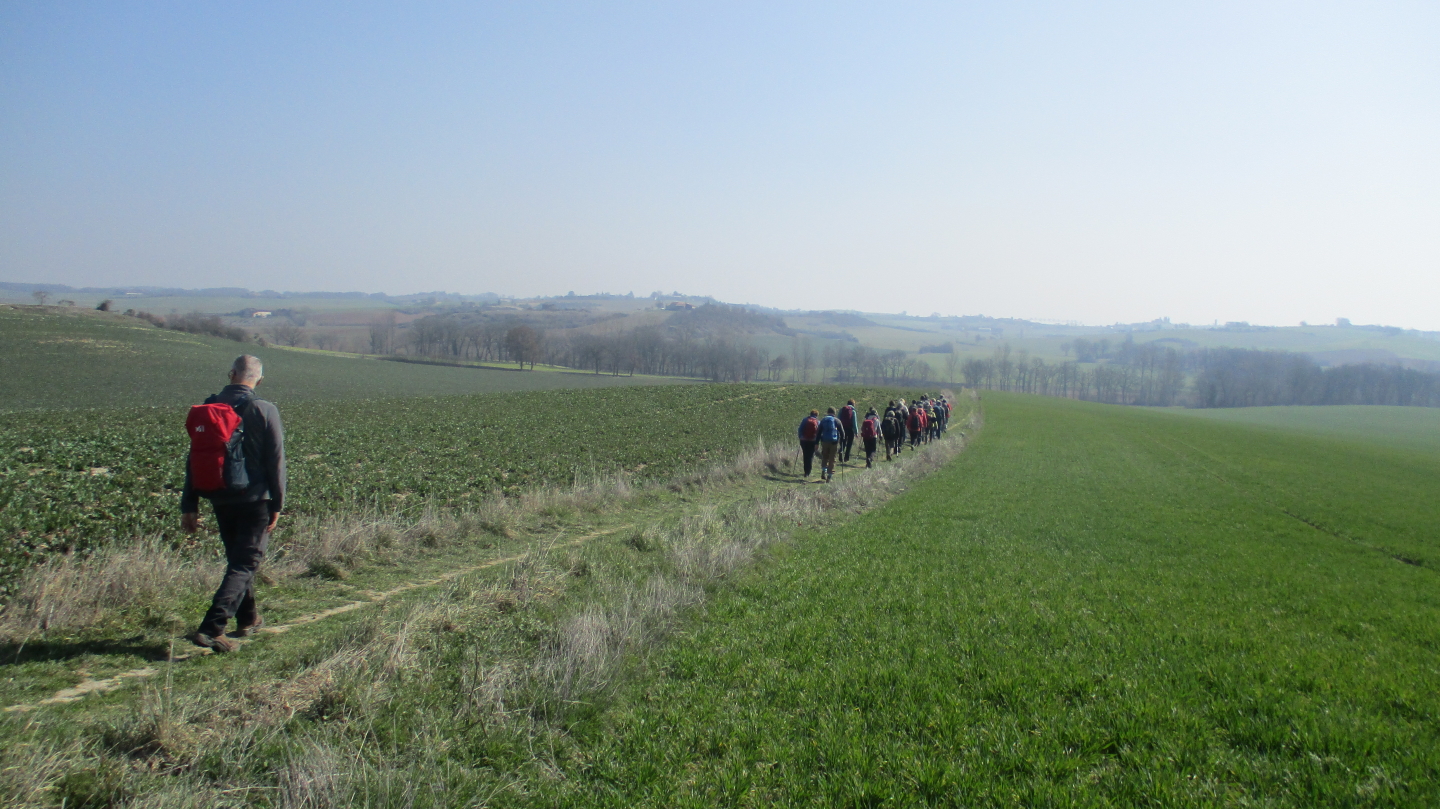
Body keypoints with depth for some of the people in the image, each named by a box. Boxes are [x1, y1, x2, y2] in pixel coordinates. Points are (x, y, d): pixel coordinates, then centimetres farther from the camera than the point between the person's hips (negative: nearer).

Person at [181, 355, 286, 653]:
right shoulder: (264, 411, -9)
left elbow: (194, 459, 5)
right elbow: (275, 461, -9)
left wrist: (189, 506, 9)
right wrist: (277, 505, -2)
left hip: (221, 500, 5)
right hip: (255, 500, -5)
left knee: (237, 559, 20)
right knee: (244, 564, -3)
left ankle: (248, 618, 34)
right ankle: (212, 628, -15)